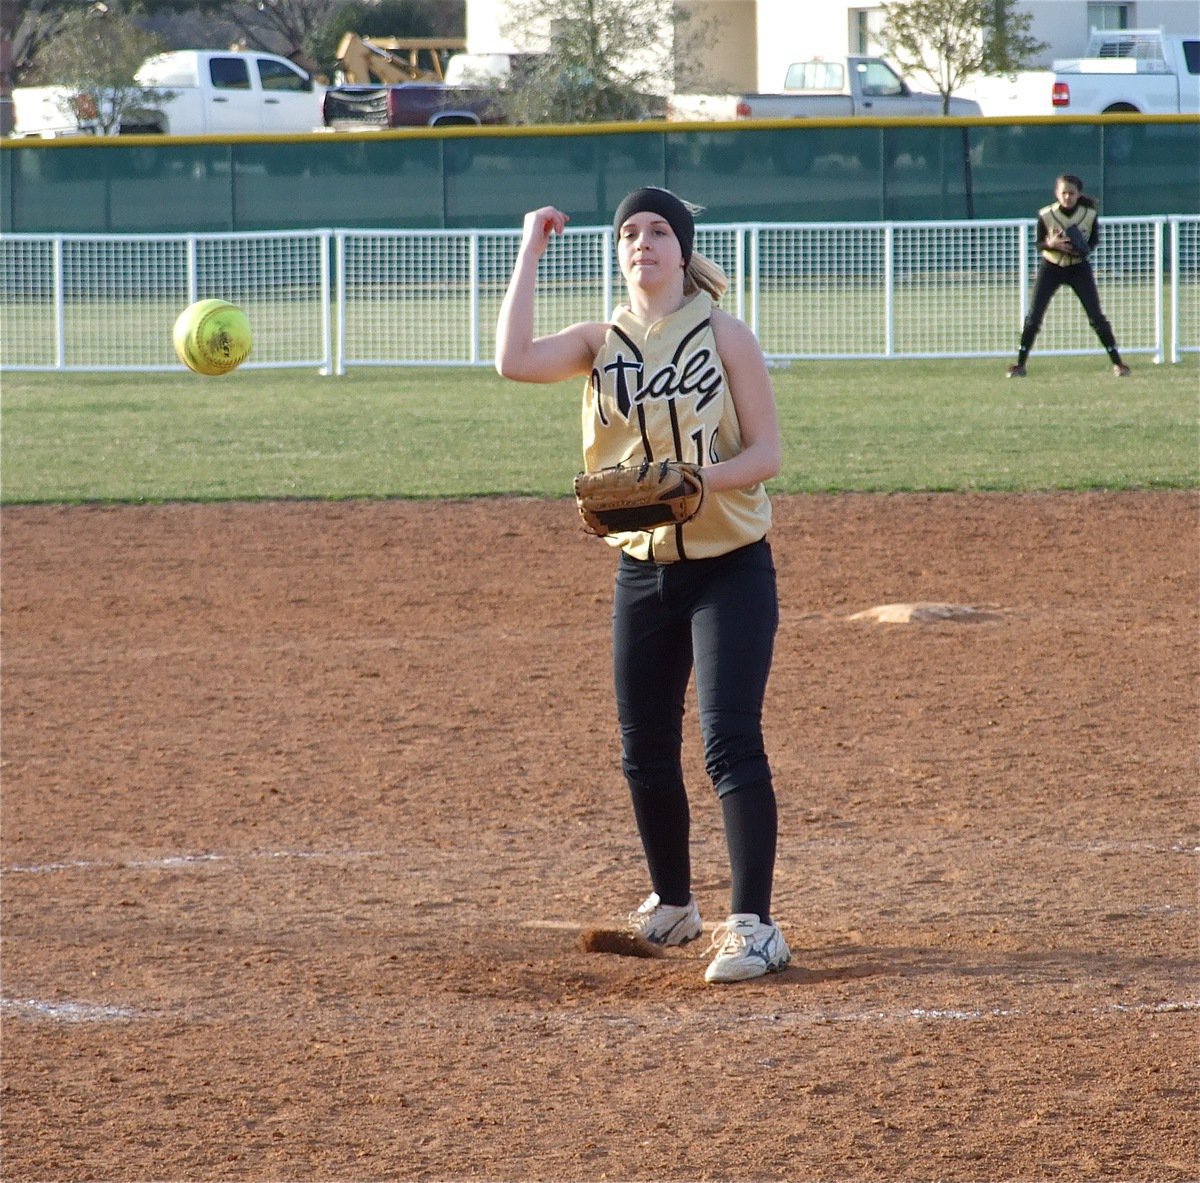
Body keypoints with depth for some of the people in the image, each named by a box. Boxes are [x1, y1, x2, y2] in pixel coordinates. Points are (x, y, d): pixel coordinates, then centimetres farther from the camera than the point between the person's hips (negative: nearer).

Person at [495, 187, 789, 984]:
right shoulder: (602, 342, 3)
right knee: (645, 752, 11)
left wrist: (691, 480, -25)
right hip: (643, 569, 4)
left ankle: (753, 926, -15)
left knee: (731, 740, -15)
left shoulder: (726, 336, -5)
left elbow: (766, 454, -7)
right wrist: (530, 253, -11)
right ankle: (674, 907, 31)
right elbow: (515, 360, -16)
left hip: (729, 567, -4)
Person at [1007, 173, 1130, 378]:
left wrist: (1085, 249, -20)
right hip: (1051, 267, 0)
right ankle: (1020, 364, 2)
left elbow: (1094, 240, 2)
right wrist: (1051, 244, -27)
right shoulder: (1046, 215, -15)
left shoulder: (1089, 215, -13)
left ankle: (1117, 362, 4)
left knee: (1096, 317, -5)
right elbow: (1039, 244, -4)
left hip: (1079, 268, 0)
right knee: (1034, 317, -7)